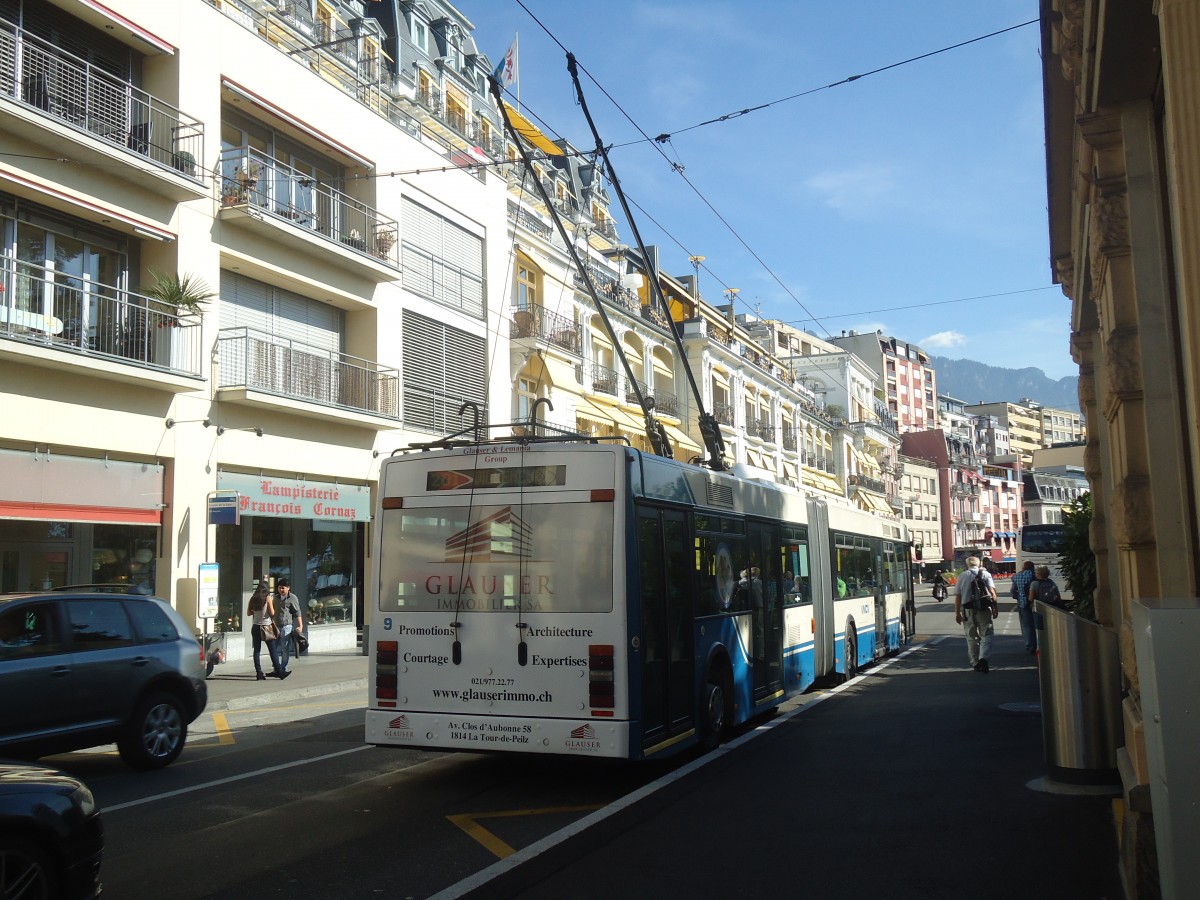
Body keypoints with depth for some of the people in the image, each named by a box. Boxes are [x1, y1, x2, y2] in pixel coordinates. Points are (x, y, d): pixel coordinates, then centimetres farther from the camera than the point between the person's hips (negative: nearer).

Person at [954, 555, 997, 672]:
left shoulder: (962, 576, 8)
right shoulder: (985, 574, 4)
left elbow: (957, 596, 4)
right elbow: (992, 591, -7)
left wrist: (957, 613, 7)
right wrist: (995, 607, -3)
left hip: (967, 610, 2)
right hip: (984, 609, -2)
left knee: (971, 637, 11)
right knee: (986, 635, 2)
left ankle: (975, 663, 15)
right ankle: (983, 657, -19)